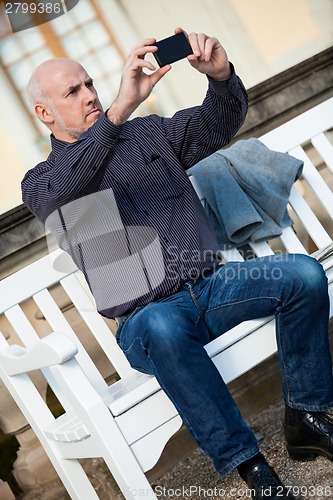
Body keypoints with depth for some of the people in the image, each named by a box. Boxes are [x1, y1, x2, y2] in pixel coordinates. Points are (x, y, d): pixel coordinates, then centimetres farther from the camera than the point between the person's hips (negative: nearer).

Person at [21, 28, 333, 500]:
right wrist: (121, 107, -37)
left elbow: (220, 124, 3)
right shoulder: (40, 182, 2)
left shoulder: (148, 133, 14)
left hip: (211, 286, 4)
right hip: (147, 316, -4)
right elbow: (66, 187, -24)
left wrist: (221, 76, -21)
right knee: (162, 327, -39)